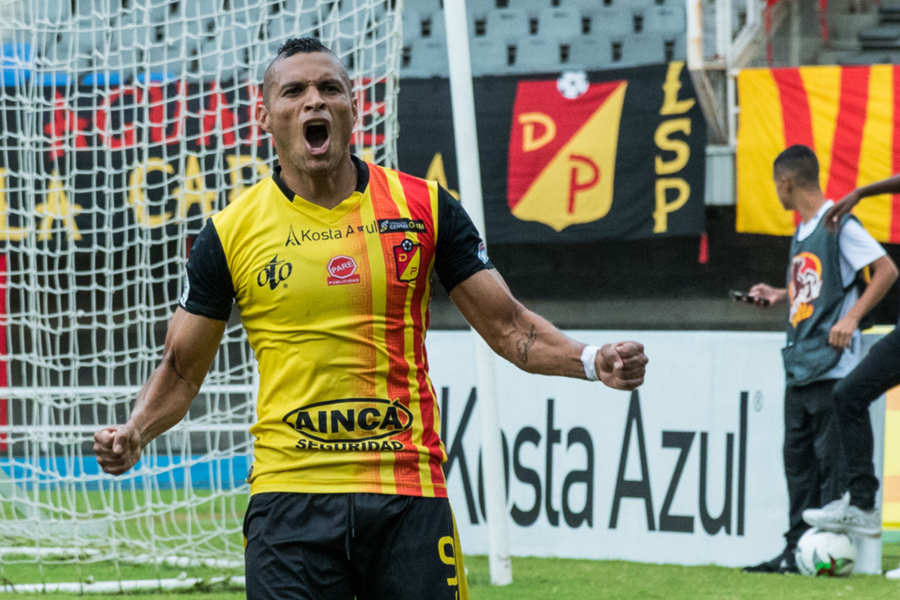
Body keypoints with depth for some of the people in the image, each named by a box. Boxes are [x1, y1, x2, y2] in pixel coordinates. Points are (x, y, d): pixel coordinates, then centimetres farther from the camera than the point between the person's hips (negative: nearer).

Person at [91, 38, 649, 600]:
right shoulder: (231, 232, 3)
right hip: (290, 494, -1)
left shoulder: (424, 206, 5)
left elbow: (508, 325, 8)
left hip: (409, 492, 1)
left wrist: (591, 360, -10)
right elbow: (182, 370, 10)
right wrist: (134, 433, -9)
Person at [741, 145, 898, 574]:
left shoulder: (838, 223, -9)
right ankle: (796, 549, 11)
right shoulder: (802, 231, 17)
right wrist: (778, 295, 18)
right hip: (799, 369, 9)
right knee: (797, 458, 8)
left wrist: (852, 317, -19)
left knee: (831, 459, -7)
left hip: (832, 366, -9)